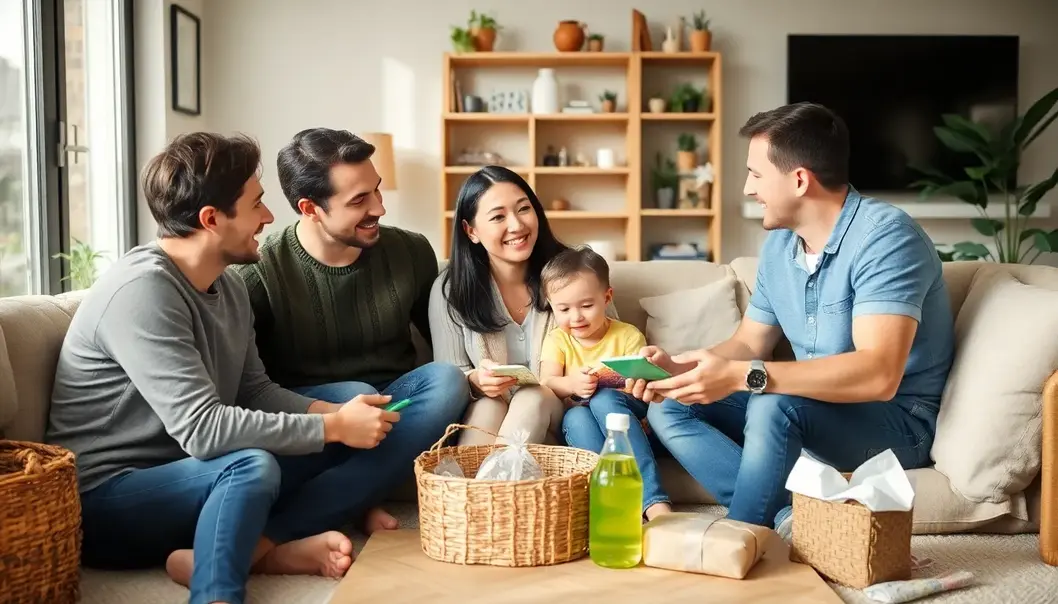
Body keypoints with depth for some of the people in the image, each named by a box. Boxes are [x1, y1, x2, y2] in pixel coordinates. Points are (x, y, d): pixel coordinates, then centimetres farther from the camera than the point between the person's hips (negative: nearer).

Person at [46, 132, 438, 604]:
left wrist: (339, 413, -8)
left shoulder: (228, 286, 6)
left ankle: (259, 546, -22)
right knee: (254, 465, -39)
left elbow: (255, 392, 9)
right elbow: (203, 429, -29)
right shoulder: (142, 289, -22)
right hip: (109, 500, -9)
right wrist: (335, 427, -22)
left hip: (203, 477, 9)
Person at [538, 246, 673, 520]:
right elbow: (545, 384, -10)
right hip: (582, 424, 2)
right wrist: (571, 384, -31)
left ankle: (656, 502, -42)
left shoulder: (627, 335, 1)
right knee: (575, 417, -32)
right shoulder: (557, 340, 5)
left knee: (604, 400, -34)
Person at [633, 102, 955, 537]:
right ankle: (792, 517, -20)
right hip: (811, 411, 8)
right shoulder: (779, 244, 4)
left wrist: (742, 376, -38)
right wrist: (676, 368, -9)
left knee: (774, 406, -35)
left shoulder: (884, 236, -22)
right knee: (669, 409, -4)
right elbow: (748, 344, 11)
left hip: (895, 420, -8)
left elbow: (878, 375, -33)